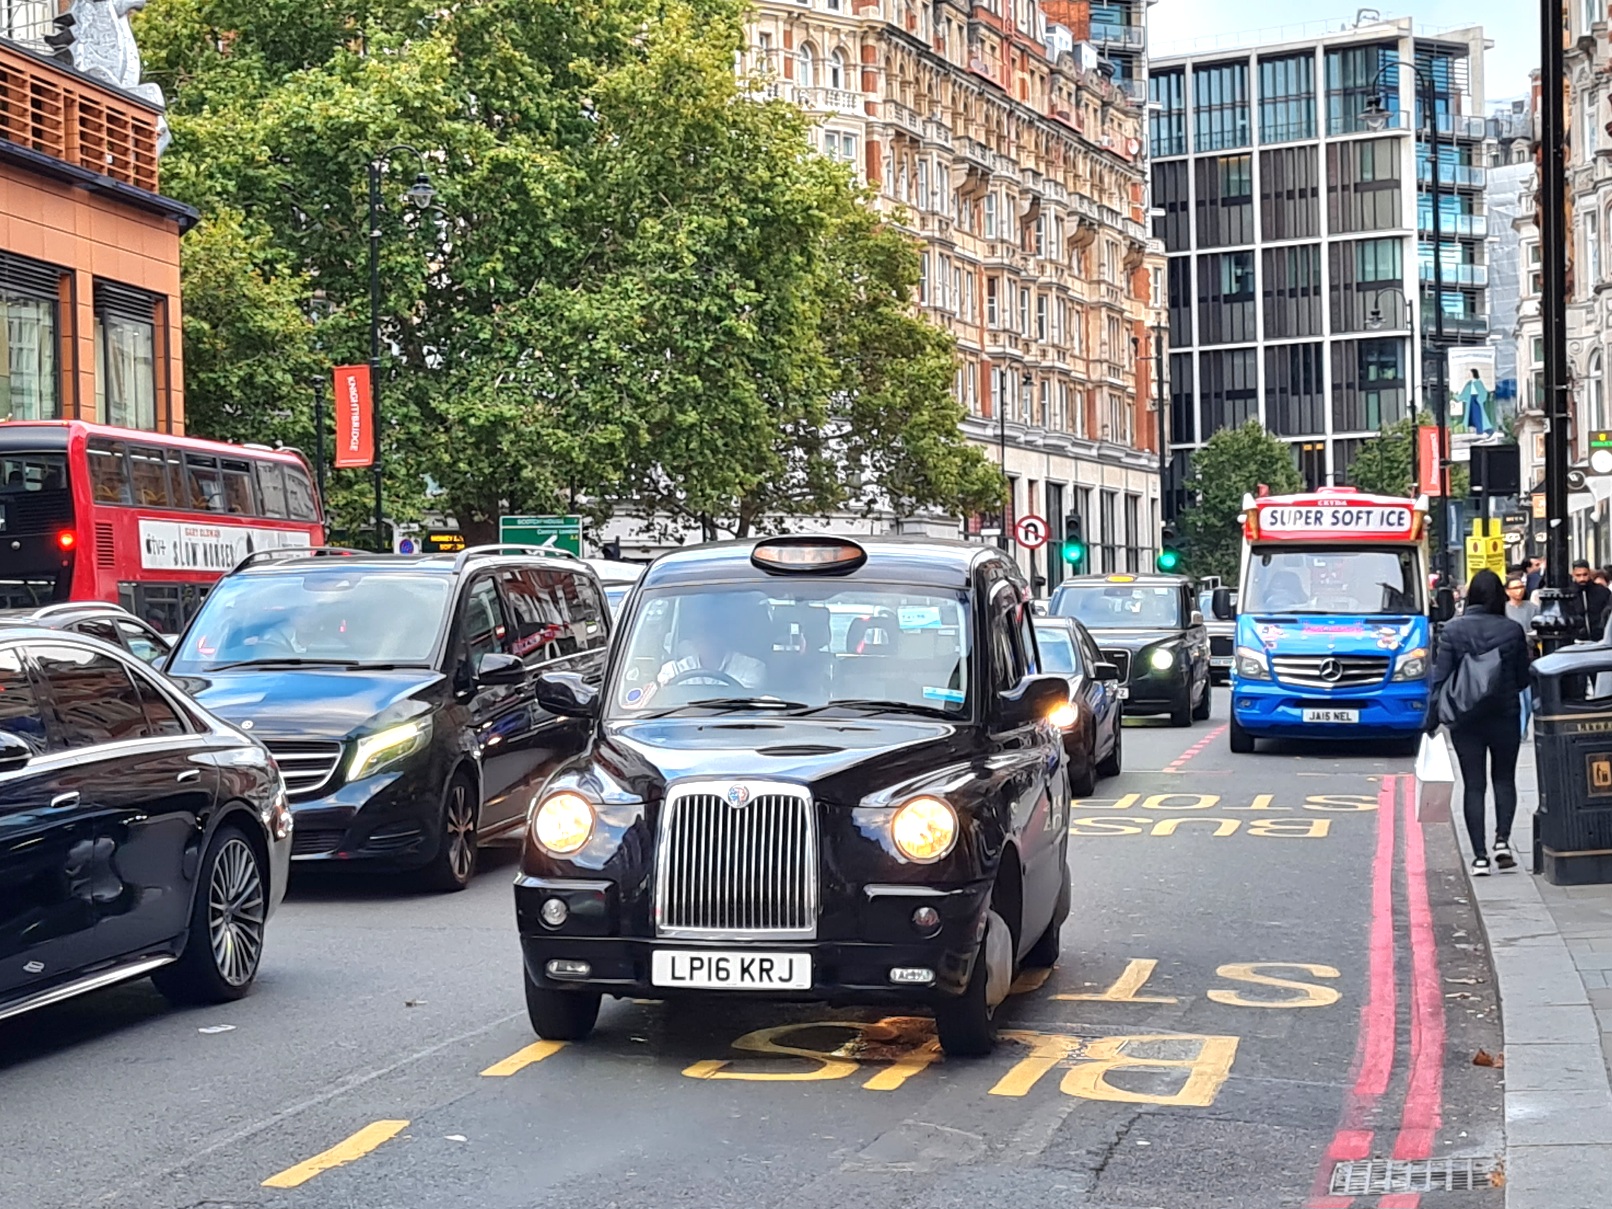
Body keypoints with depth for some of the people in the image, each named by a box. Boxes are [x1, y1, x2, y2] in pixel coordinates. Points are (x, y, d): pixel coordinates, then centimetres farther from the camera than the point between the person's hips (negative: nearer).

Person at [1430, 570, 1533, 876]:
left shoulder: (1453, 630, -7)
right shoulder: (1513, 630, -6)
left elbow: (1441, 678, -8)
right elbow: (1523, 678, 0)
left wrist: (1432, 721, -2)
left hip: (1465, 720, 0)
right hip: (1505, 716, 0)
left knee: (1473, 785, 4)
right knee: (1504, 778, 17)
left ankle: (1480, 857, 1)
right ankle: (1502, 839, 0)